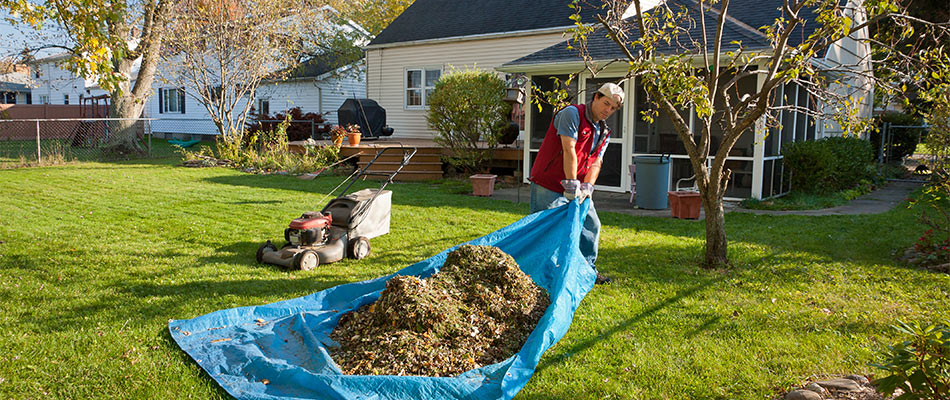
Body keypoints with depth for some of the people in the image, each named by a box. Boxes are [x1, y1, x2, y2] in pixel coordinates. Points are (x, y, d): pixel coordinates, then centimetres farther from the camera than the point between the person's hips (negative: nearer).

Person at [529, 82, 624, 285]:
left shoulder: (604, 132, 12)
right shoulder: (572, 114, -13)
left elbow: (596, 162, 3)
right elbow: (569, 150, -22)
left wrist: (587, 186, -15)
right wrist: (571, 185, -27)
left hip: (576, 188, 9)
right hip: (548, 185, -8)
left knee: (591, 224, 14)